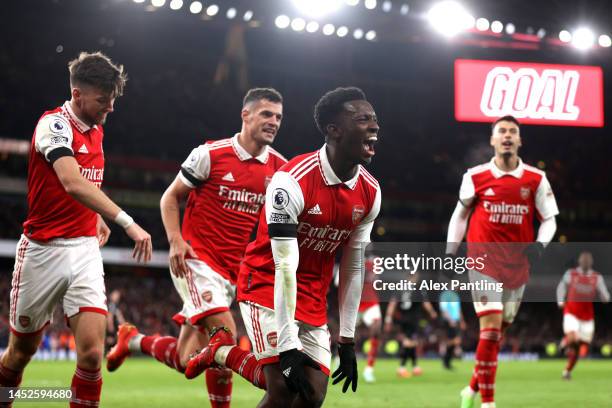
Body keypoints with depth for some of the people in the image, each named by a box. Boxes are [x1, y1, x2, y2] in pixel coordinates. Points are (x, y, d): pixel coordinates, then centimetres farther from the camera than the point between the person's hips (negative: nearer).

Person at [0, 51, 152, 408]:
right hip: (43, 250, -5)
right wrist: (127, 222, -40)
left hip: (85, 250, 5)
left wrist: (97, 218, 12)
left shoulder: (97, 130, 9)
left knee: (92, 352, -12)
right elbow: (72, 183, -32)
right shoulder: (54, 124, -14)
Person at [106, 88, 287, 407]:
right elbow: (171, 197, 2)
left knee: (186, 361, 7)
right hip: (197, 261, -5)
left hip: (234, 272, 5)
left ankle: (133, 340, 33)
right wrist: (175, 240, -13)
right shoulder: (211, 154, -7)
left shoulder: (280, 168, 4)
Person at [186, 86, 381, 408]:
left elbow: (353, 267, 5)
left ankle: (223, 353, 16)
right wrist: (287, 346, -24)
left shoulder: (369, 193, -3)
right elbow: (285, 266, -23)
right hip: (267, 287, -7)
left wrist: (347, 340, 5)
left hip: (312, 300, 7)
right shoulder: (293, 182, -23)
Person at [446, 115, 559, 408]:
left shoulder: (536, 180, -1)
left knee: (498, 332, 11)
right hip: (484, 263, -3)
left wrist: (540, 243, -14)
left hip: (517, 268, 3)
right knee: (491, 327, -14)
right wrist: (450, 251, 9)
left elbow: (549, 219, 6)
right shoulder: (475, 177, -2)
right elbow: (461, 213, 12)